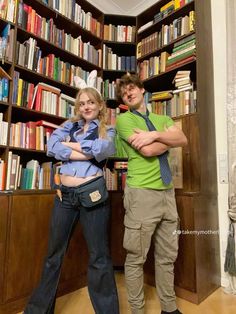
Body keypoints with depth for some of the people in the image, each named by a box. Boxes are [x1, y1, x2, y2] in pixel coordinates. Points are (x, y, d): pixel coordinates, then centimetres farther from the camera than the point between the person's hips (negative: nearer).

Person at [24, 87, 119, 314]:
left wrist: (68, 144, -3)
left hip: (92, 192, -3)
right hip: (65, 193, 3)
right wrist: (88, 153, -11)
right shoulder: (69, 126, 15)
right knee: (54, 253, 16)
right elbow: (51, 147, -4)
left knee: (98, 255, 7)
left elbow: (102, 150, -14)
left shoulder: (108, 131, 9)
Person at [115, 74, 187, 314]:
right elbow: (148, 151, -13)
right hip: (141, 193, -5)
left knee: (167, 256, 15)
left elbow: (183, 140, 1)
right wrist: (168, 137, 2)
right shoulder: (123, 120, 1)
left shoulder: (162, 119, 20)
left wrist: (155, 134, -13)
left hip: (167, 192, 6)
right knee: (136, 258, 5)